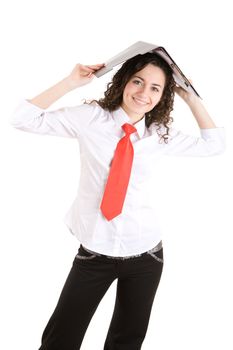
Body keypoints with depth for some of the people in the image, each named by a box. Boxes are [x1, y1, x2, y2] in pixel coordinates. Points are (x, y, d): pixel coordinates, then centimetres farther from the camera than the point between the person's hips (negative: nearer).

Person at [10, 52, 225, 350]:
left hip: (145, 253, 2)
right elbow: (24, 119, -8)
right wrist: (71, 82, -11)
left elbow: (214, 144, 9)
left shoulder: (160, 134, 1)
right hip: (94, 252, -2)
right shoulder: (90, 117, -6)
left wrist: (191, 98, 2)